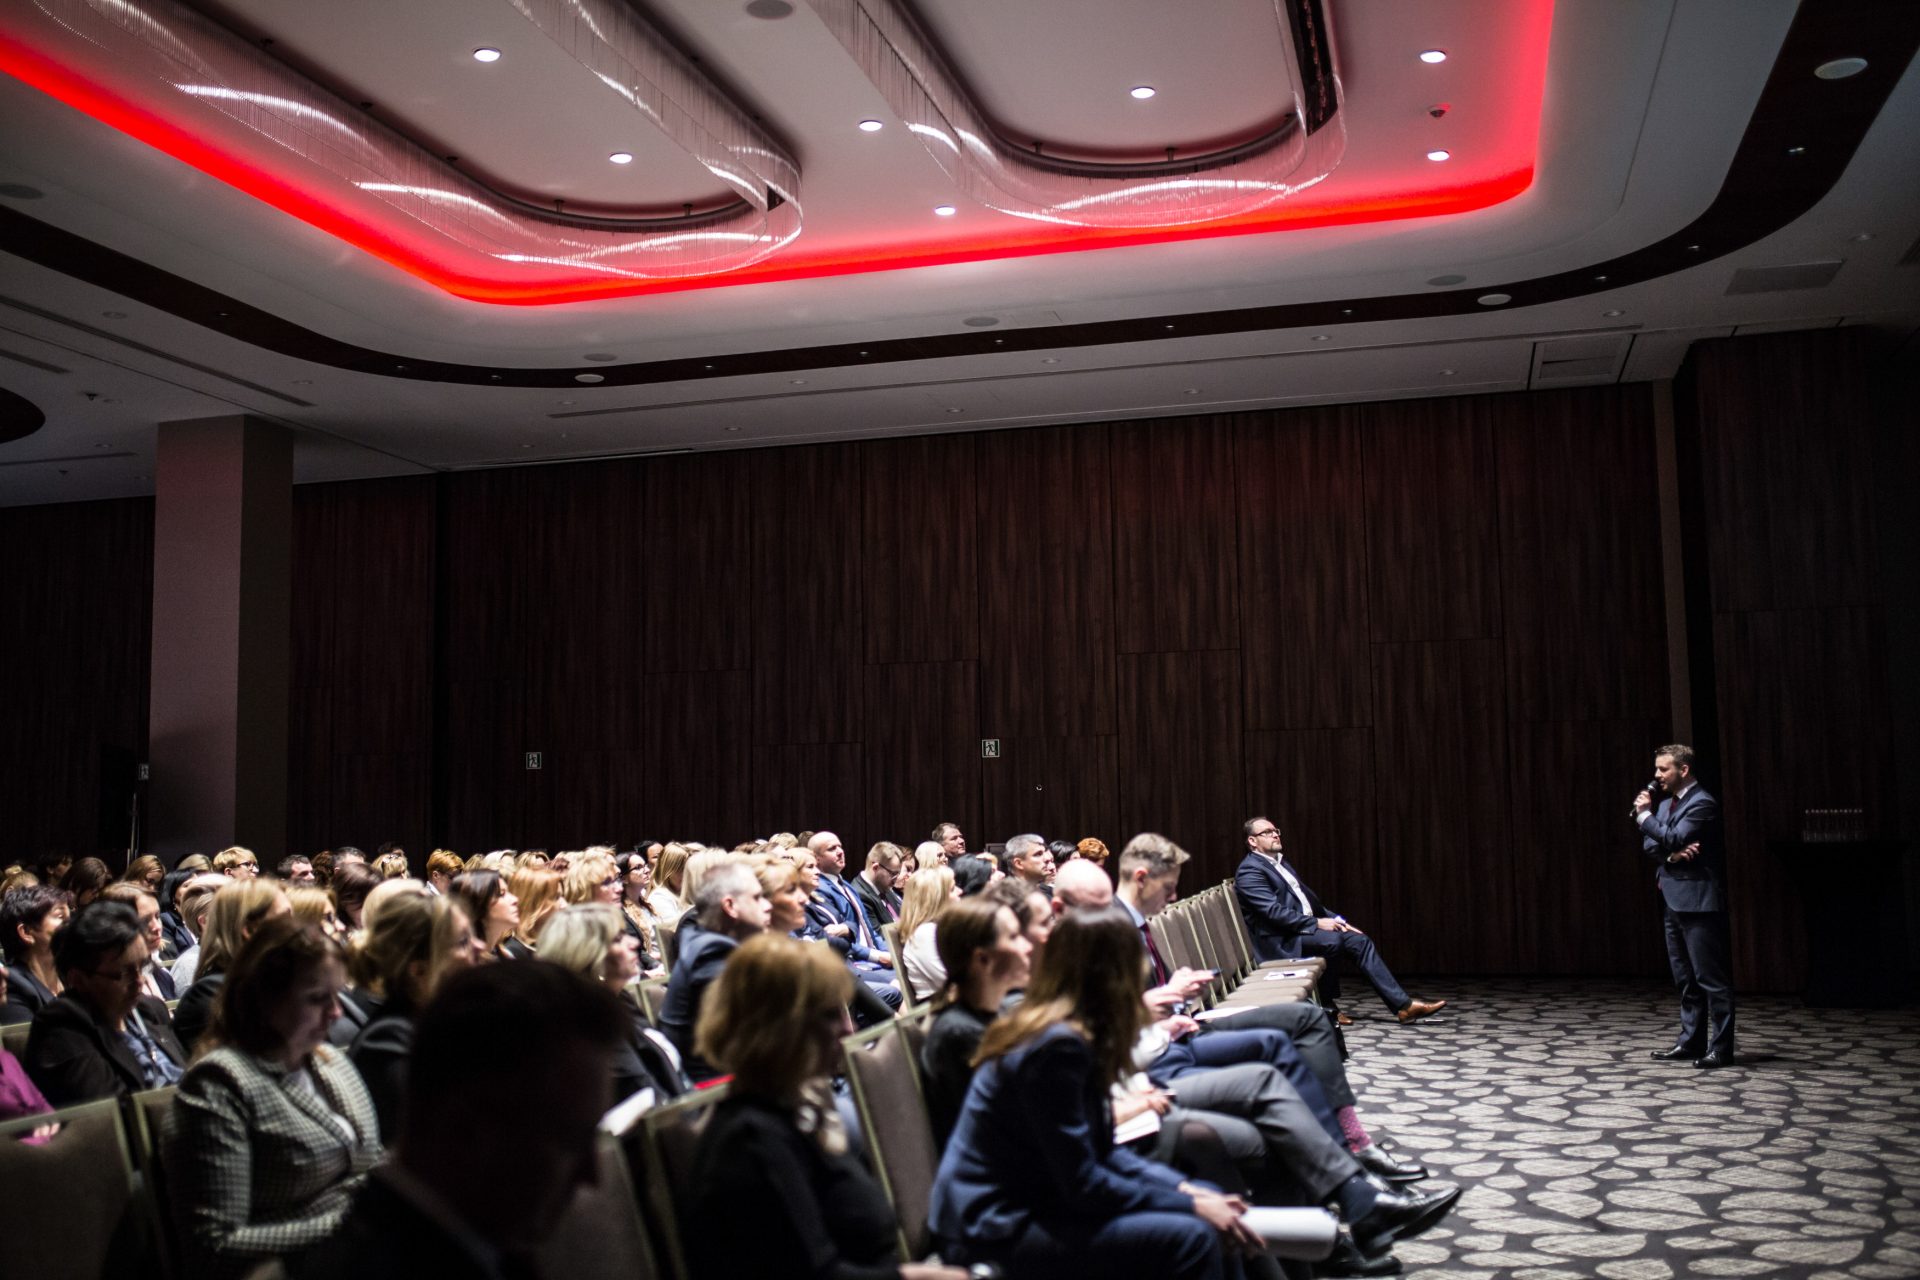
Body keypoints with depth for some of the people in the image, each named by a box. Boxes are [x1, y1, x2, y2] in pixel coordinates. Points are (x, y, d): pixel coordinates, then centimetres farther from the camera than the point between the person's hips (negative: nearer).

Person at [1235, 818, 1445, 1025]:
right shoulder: (1249, 870, -10)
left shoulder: (1279, 863, 20)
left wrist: (1333, 919, 3)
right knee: (1333, 939, -31)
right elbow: (1274, 912, -20)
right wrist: (1317, 923, -20)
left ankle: (1402, 1005, -13)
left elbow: (1307, 898, 19)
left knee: (1358, 939, -9)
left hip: (1303, 927, 9)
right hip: (1281, 940, -9)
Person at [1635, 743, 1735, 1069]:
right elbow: (1649, 845, 10)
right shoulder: (1665, 802, 16)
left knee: (1711, 977, -5)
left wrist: (1644, 815, -9)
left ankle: (1721, 1048, -2)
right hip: (1672, 899, 9)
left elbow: (1674, 839, -21)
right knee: (1685, 978, 13)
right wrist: (1671, 854, -10)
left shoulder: (1702, 804, -11)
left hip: (1697, 901, -9)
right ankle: (1691, 1041, 20)